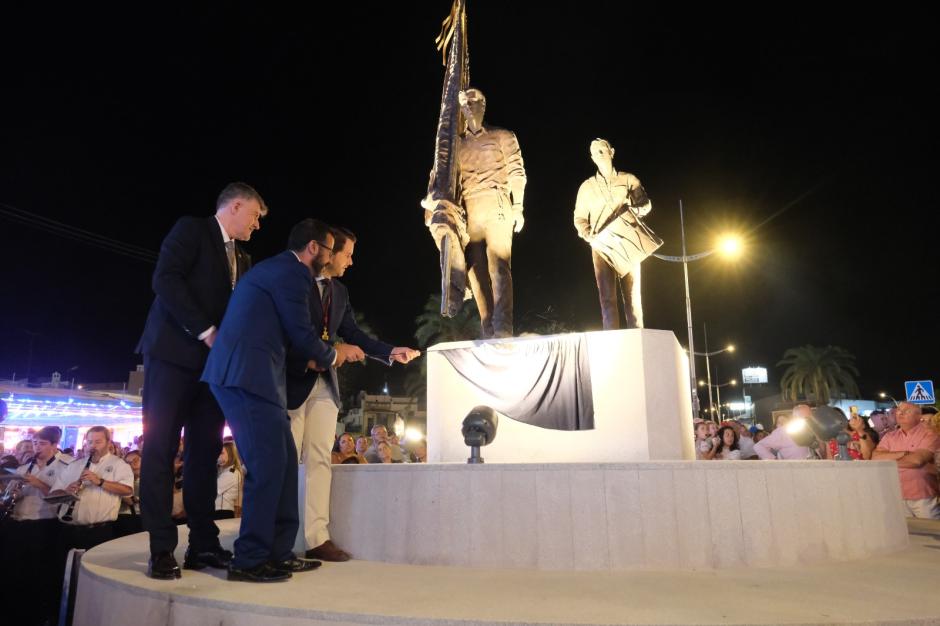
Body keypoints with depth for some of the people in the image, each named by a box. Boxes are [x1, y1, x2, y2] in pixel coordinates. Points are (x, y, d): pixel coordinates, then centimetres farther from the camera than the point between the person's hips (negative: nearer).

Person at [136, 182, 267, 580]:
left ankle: (203, 545, 8)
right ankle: (162, 550, 2)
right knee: (161, 446, -3)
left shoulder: (243, 259, 21)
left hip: (215, 361, 7)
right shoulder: (192, 229, 1)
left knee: (205, 451, 4)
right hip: (175, 352, -6)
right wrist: (205, 330, -17)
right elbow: (165, 280, -12)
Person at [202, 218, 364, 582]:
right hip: (247, 377, -10)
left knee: (283, 461, 10)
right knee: (268, 465, -8)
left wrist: (314, 358, 24)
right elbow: (302, 335, -9)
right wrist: (332, 355, 9)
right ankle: (249, 561, 1)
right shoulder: (292, 273, -8)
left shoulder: (275, 268, 24)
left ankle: (278, 552, 16)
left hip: (240, 375, 10)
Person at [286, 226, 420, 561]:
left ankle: (317, 538, 6)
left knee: (320, 459, 3)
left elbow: (353, 334, 11)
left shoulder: (340, 291, 15)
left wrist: (391, 352, -1)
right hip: (293, 382, -6)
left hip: (325, 385, 6)